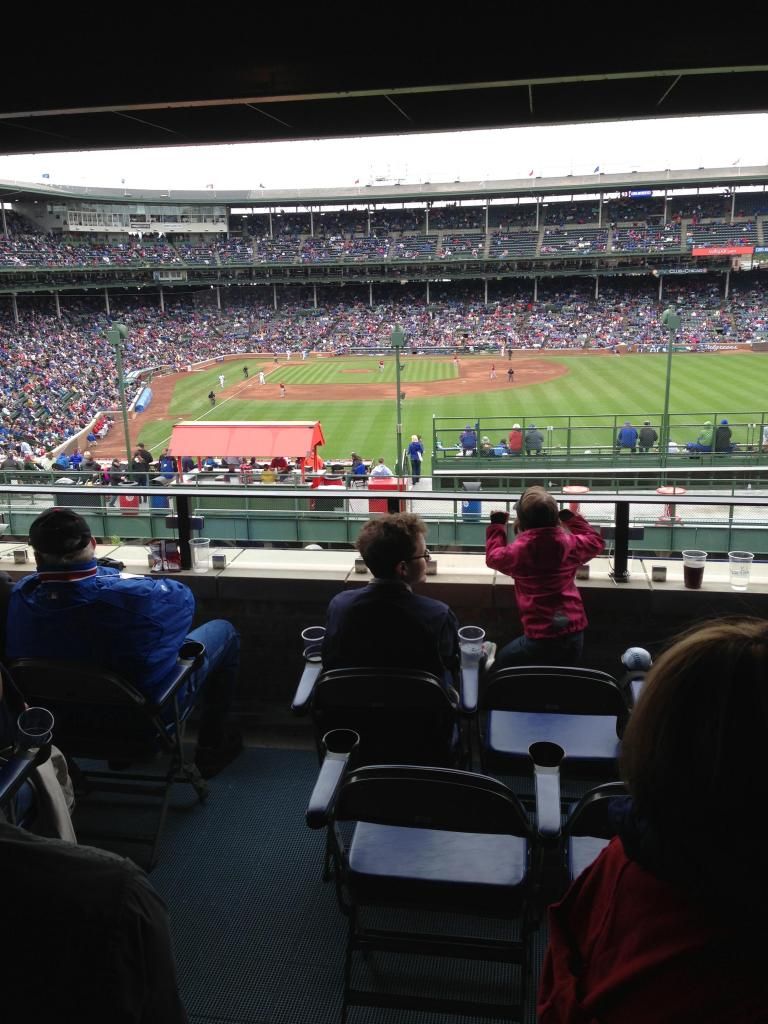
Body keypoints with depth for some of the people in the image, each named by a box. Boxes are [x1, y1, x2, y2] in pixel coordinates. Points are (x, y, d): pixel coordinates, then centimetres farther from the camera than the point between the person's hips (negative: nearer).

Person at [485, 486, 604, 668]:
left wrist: (497, 525, 23)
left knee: (501, 664, 18)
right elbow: (596, 541, 21)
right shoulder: (570, 544, -4)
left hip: (541, 637, -4)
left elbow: (493, 557, 10)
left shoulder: (519, 550, -14)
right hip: (575, 632, 4)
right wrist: (571, 518, 30)